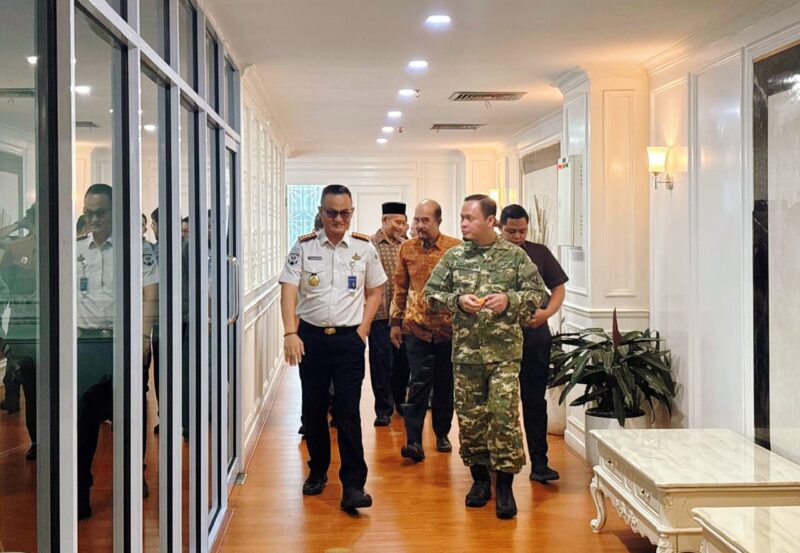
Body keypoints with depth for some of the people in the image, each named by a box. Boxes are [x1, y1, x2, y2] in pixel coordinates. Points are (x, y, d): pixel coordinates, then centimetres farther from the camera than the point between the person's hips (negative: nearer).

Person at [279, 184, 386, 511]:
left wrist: (362, 329, 1)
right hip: (310, 336, 1)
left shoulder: (364, 247, 2)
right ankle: (318, 470, 27)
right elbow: (288, 290, -8)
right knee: (313, 408, 10)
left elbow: (375, 291, 11)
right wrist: (290, 333, -19)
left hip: (348, 338, -1)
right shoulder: (303, 247, -1)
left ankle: (353, 484, -3)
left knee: (348, 410, -5)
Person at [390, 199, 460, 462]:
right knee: (419, 383, -7)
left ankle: (442, 433, 27)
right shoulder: (406, 249, 3)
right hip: (416, 328, 0)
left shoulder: (456, 248, -6)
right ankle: (413, 441, -7)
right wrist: (396, 321, 11)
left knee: (445, 384, 11)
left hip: (448, 329, 0)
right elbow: (400, 288, 11)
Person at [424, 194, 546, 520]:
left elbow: (537, 291, 4)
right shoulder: (454, 257, 6)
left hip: (504, 351, -2)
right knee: (470, 417, 8)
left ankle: (504, 486, 4)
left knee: (505, 416, -8)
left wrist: (510, 300, -14)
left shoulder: (514, 255, 1)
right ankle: (480, 479, 24)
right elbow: (431, 292, 10)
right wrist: (457, 300, -7)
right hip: (466, 350, 3)